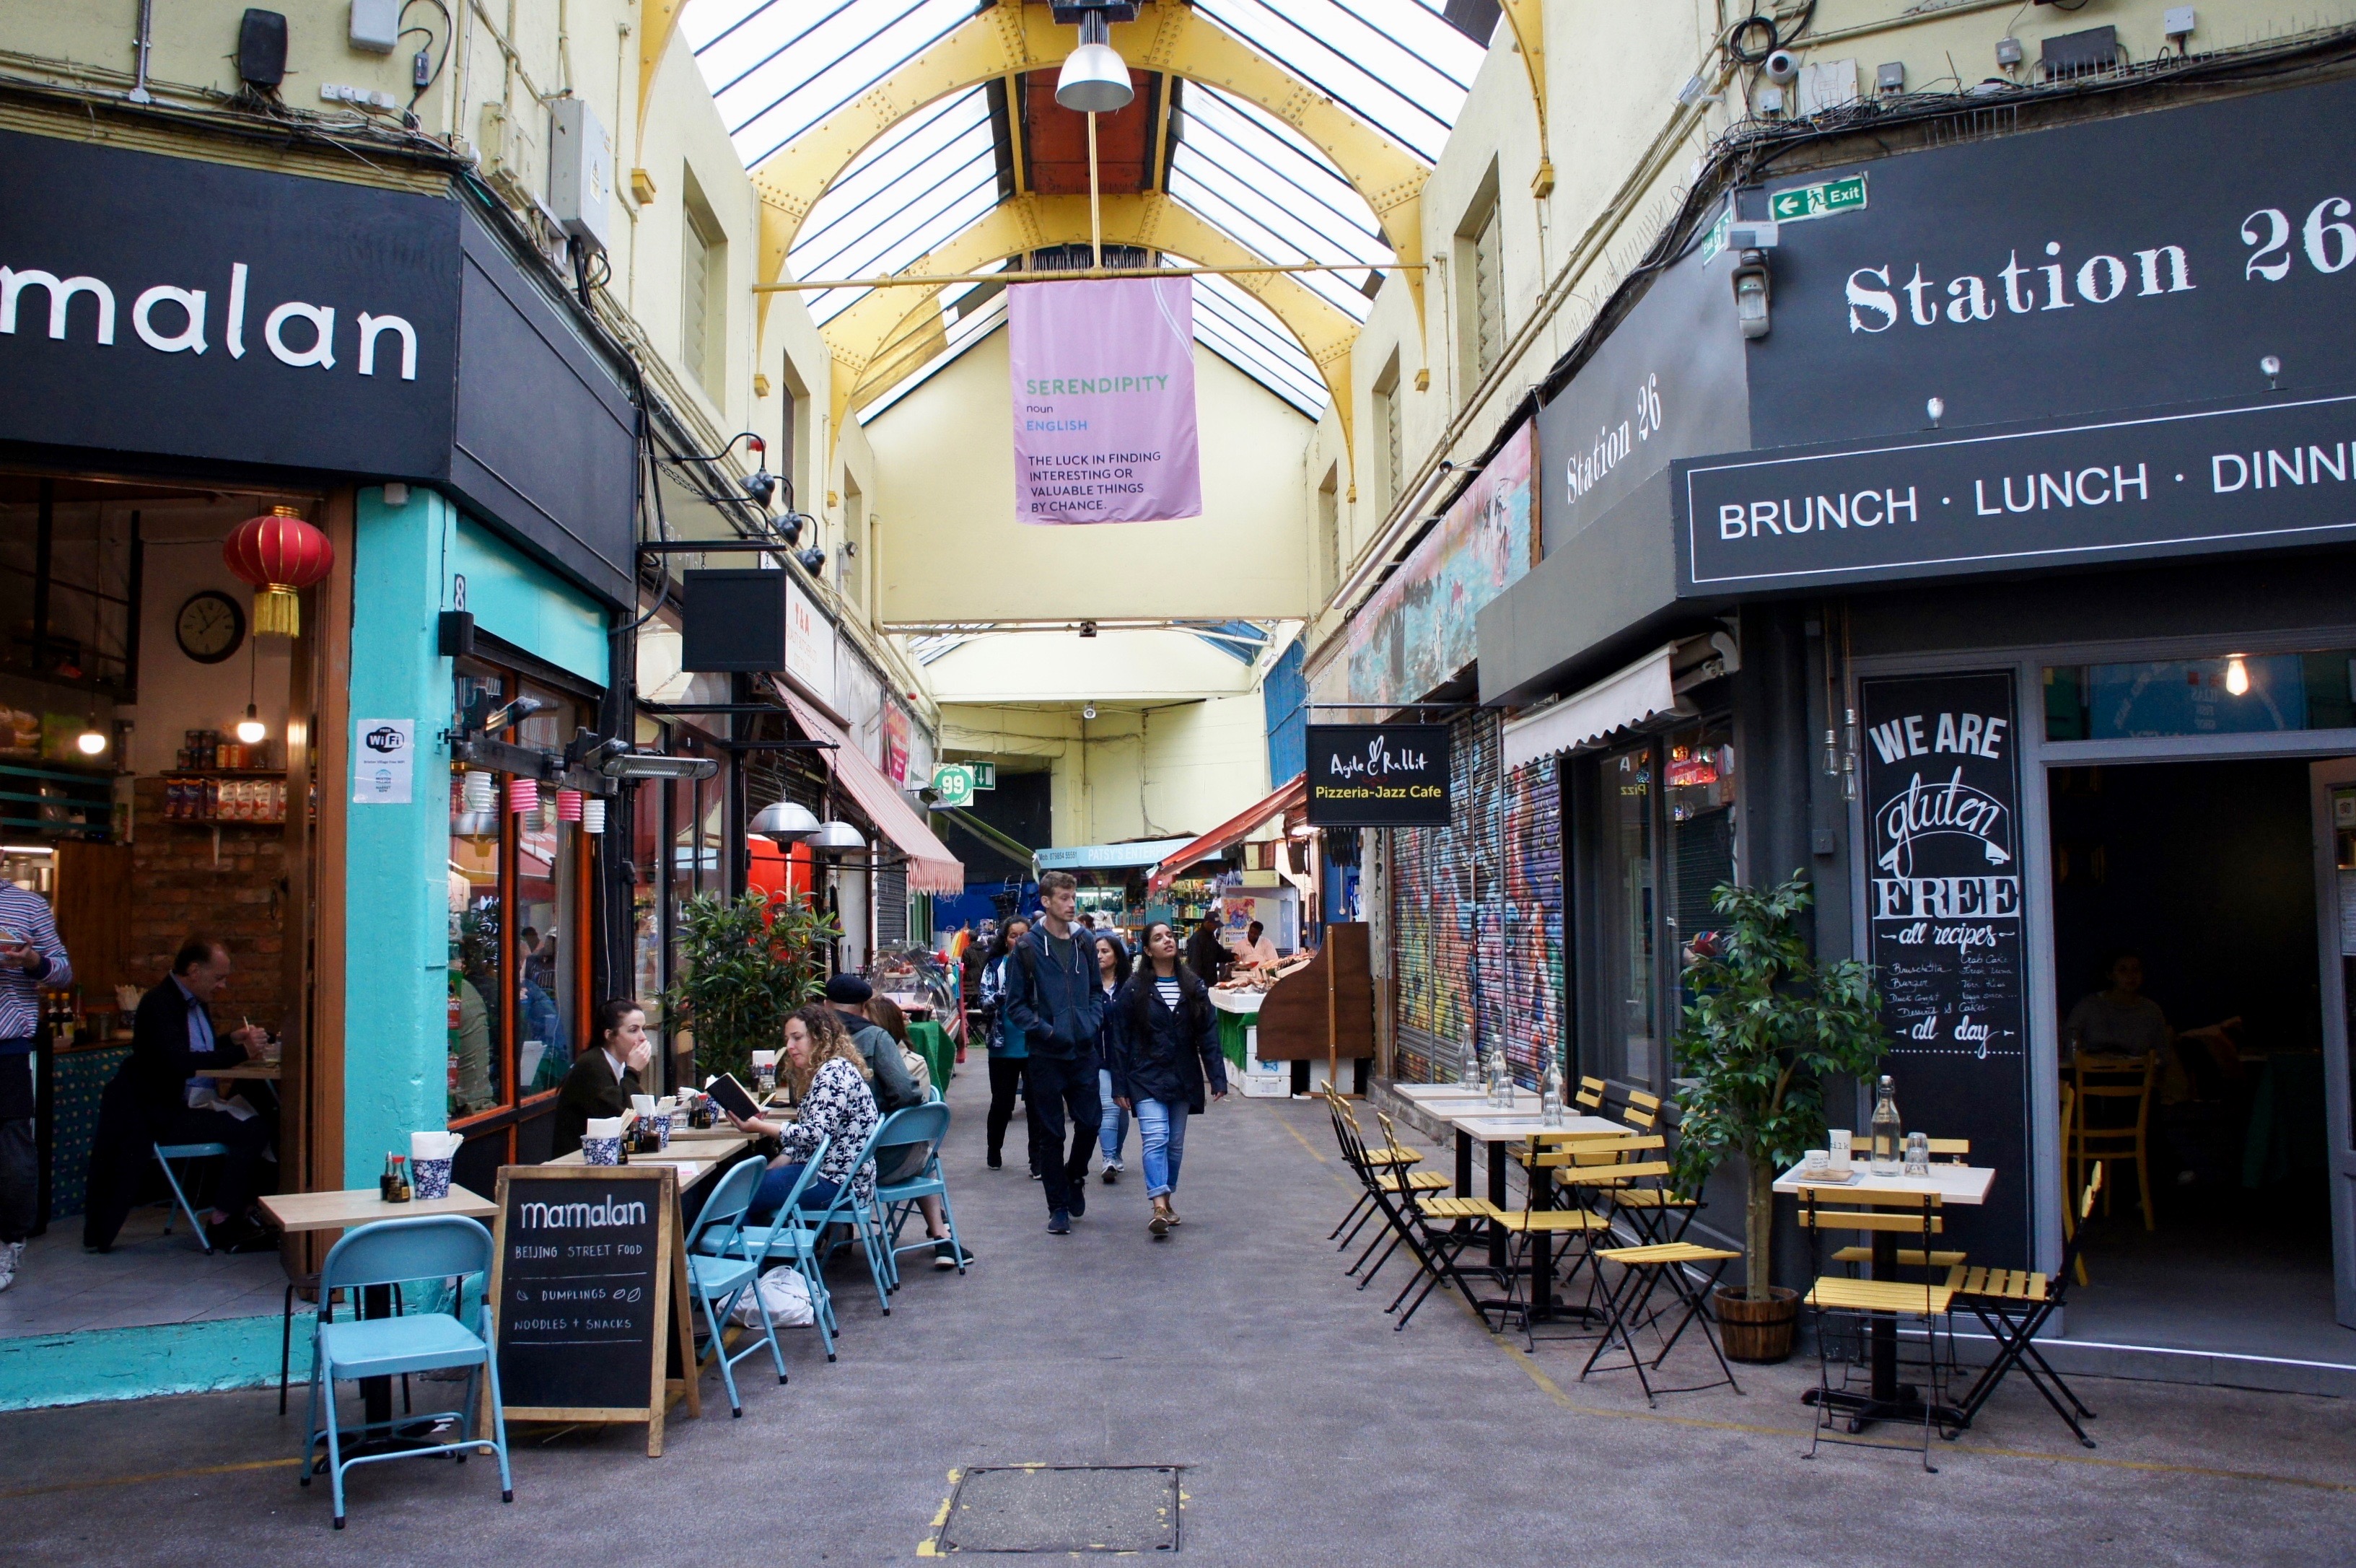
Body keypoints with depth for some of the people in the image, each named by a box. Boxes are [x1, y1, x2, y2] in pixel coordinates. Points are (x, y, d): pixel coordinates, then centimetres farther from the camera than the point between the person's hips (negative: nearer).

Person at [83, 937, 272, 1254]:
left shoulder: (194, 1002, 15)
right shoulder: (159, 1004, -16)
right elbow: (179, 1061, -30)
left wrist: (232, 1038, 9)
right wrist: (241, 1051, -29)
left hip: (195, 1105, 10)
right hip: (165, 1115, -10)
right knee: (251, 1130, -23)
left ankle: (245, 1212, -4)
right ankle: (220, 1225, -11)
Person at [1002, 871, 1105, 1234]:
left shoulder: (1084, 943, 7)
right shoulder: (1029, 948, -6)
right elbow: (1015, 1003, -4)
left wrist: (1093, 1021, -2)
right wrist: (1043, 1029, -16)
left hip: (1083, 1051, 3)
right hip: (1045, 1054, -3)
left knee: (1090, 1121, 2)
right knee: (1050, 1132, 4)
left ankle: (1075, 1176, 32)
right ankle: (1058, 1208, 15)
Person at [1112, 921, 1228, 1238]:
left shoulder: (1194, 987, 4)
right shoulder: (1134, 989, -3)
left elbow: (1208, 1035, 2)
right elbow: (1121, 1039, -2)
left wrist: (1217, 1078, -5)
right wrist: (1120, 1086, -5)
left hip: (1184, 1078, 3)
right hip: (1147, 1078, -3)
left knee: (1175, 1143, 11)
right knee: (1155, 1139, -16)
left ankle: (1167, 1199, 26)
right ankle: (1159, 1207, -24)